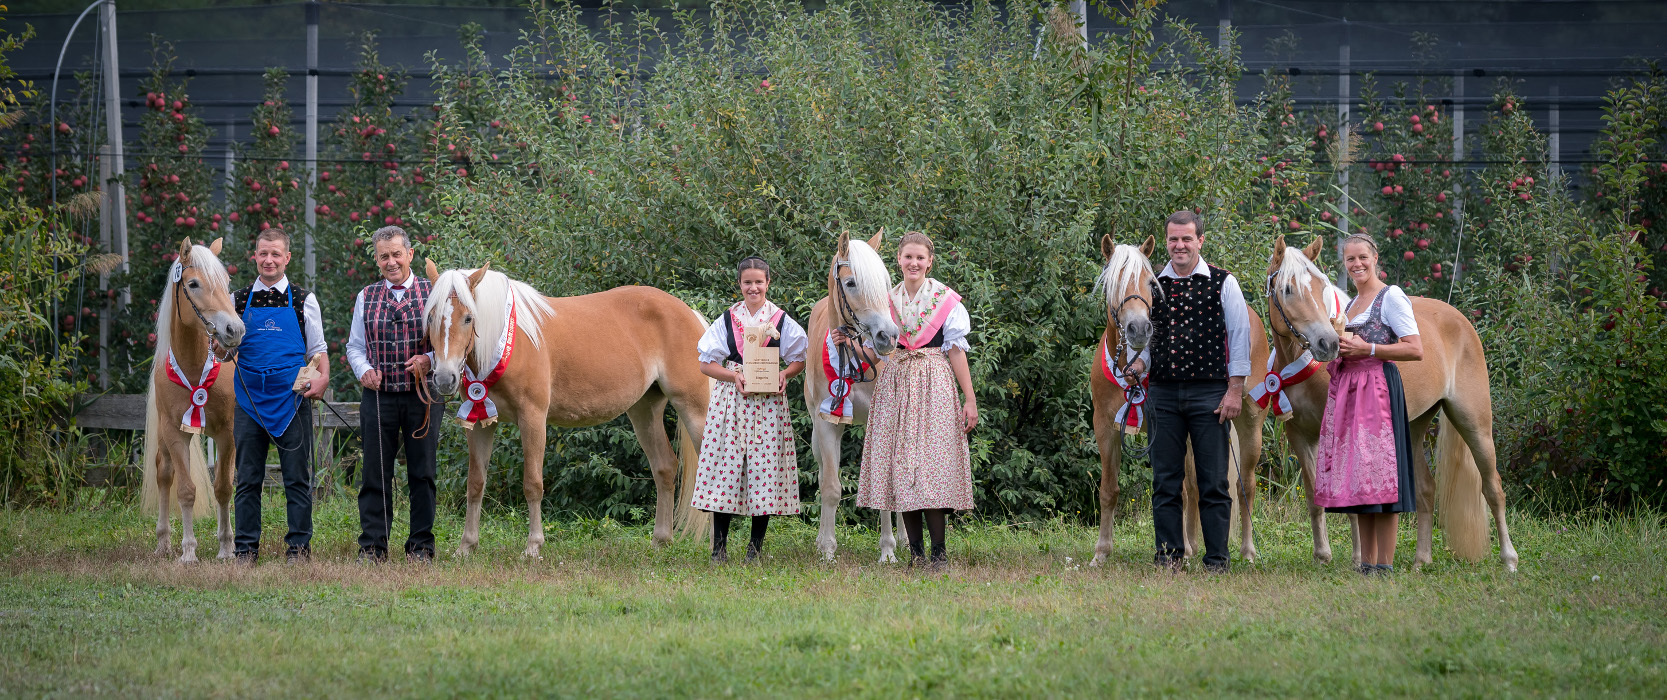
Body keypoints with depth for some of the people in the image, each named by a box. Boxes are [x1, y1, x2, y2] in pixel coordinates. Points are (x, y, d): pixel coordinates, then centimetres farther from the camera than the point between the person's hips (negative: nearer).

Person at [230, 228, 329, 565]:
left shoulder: (304, 300, 6)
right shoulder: (238, 301, 9)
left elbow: (316, 348, 9)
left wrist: (322, 377, -9)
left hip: (291, 398, -1)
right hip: (249, 398, 1)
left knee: (297, 476, 0)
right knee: (248, 477, 4)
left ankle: (299, 546, 7)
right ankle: (246, 547, 10)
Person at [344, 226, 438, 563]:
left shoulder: (433, 294, 4)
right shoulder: (366, 298, 11)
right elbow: (355, 346, 14)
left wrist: (428, 360, -16)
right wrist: (364, 370, -6)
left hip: (422, 395, -1)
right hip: (378, 395, 2)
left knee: (422, 473, 2)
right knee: (375, 472, 1)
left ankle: (421, 545, 10)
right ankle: (372, 545, 5)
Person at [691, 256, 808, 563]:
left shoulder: (782, 321, 6)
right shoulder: (726, 321, 6)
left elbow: (799, 360, 12)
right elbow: (706, 364, 6)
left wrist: (785, 374, -9)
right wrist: (735, 376, -11)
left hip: (770, 400, 0)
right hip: (731, 398, 0)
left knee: (765, 464, -3)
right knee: (726, 462, -6)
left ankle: (756, 545, 5)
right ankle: (719, 545, -2)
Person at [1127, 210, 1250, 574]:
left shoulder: (1223, 283, 0)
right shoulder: (1153, 284, 9)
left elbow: (1239, 337, -1)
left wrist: (1235, 391, -7)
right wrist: (1140, 361, -6)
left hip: (1209, 393, -3)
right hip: (1164, 394, 3)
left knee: (1213, 482, -1)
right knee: (1165, 480, 5)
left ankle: (1217, 558, 4)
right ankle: (1168, 555, 11)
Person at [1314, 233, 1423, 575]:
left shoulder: (1391, 297, -5)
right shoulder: (1351, 303, 19)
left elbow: (1416, 350, -13)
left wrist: (1366, 349, -17)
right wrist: (1337, 352, 10)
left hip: (1377, 388, -8)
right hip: (1344, 390, 8)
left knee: (1378, 474, -11)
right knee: (1357, 482, 6)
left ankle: (1385, 565, -12)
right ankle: (1366, 565, 9)